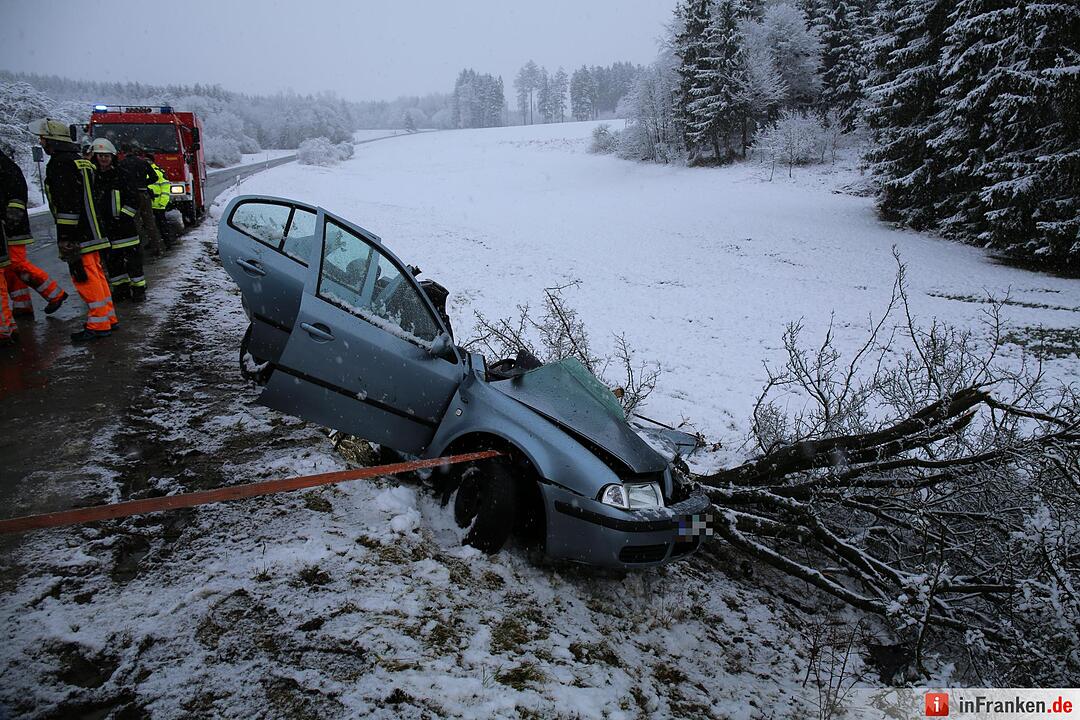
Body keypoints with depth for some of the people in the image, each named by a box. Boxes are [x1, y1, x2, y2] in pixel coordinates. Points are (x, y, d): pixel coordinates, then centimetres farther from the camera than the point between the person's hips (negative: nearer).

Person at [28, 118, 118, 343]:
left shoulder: (60, 164, -13)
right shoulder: (80, 162, 17)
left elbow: (67, 205, -20)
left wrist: (65, 238, -20)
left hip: (78, 236, -10)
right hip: (91, 232, 10)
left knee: (85, 278, -7)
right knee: (95, 275, 14)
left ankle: (98, 325, -5)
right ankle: (108, 317, 20)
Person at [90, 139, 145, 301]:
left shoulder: (121, 175, -2)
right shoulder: (91, 177, 6)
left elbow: (132, 199, -3)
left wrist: (124, 216, -11)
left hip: (123, 225, -3)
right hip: (103, 226, 3)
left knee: (132, 256, -2)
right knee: (112, 260, 8)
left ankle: (138, 287, 5)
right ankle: (121, 287, 19)